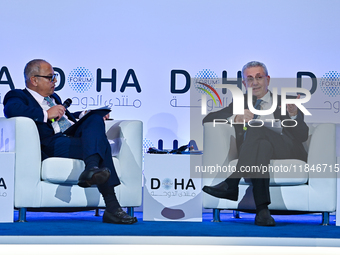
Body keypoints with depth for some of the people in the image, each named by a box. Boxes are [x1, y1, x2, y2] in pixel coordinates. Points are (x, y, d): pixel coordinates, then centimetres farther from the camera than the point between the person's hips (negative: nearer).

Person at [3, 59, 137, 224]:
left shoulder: (54, 98, 37)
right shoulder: (18, 96, 9)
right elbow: (11, 110, -13)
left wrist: (88, 116, 25)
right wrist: (46, 114, -15)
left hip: (76, 135, 7)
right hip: (52, 143, -7)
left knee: (96, 119, -25)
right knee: (100, 142, -28)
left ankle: (92, 169, -44)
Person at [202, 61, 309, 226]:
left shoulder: (284, 102, 24)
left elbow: (303, 136, 11)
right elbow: (208, 119, 14)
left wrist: (294, 115, -11)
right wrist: (235, 118, -6)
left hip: (286, 148, -1)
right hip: (249, 150, 1)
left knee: (256, 128, -31)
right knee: (262, 145, -37)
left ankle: (231, 184, -42)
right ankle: (262, 209, -51)